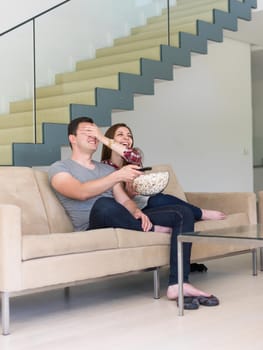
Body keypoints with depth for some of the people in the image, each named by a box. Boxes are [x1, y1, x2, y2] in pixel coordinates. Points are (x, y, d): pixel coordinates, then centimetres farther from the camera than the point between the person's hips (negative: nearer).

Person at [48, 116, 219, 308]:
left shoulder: (107, 169, 27)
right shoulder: (59, 168, 6)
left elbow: (124, 200, 15)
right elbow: (81, 192, -14)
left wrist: (137, 212, -8)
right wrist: (118, 176, -23)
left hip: (125, 223, 6)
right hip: (95, 227, -6)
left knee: (183, 213, -9)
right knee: (103, 205, -41)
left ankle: (178, 284, -23)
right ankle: (152, 229, -11)